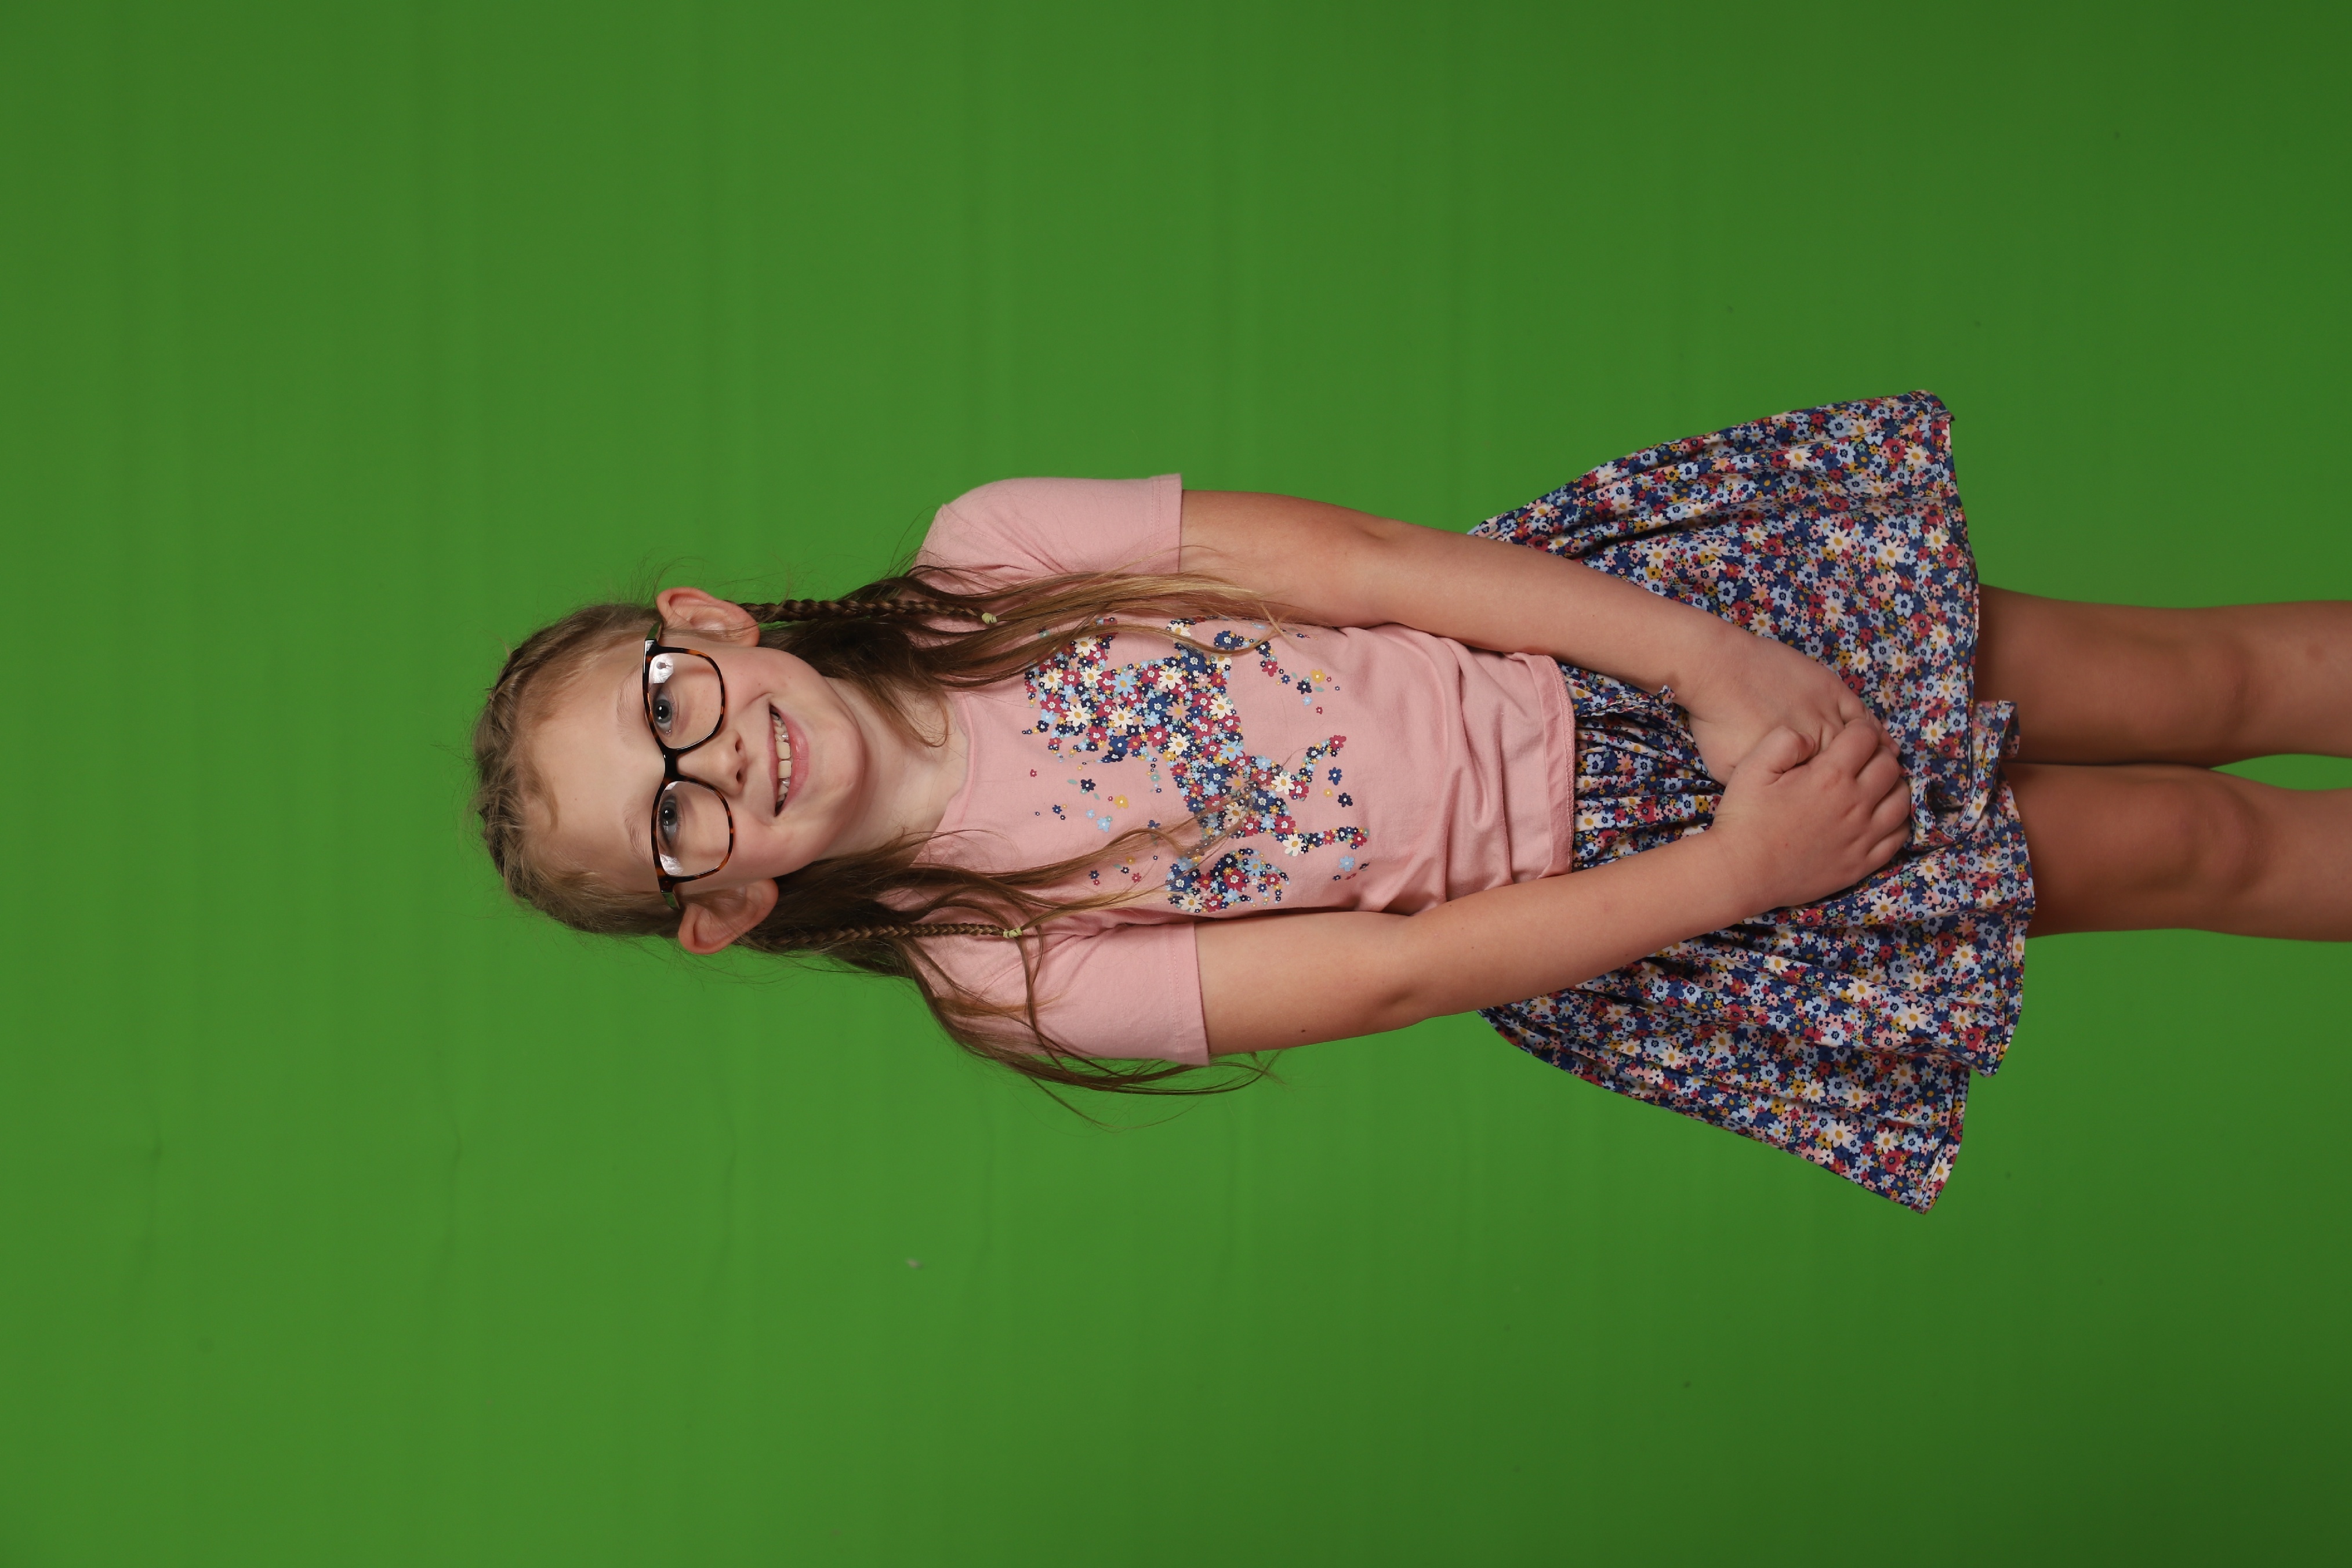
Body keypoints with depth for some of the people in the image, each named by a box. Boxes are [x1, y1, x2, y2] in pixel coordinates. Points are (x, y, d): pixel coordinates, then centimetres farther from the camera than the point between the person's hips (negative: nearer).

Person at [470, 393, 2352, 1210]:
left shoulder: (986, 553, -13)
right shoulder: (999, 967, -17)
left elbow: (1368, 557, -14)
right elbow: (1401, 969, -18)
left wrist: (1718, 669, -19)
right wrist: (1742, 866, -20)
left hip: (1589, 618, 2)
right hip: (1592, 903, -2)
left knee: (2189, 685, 4)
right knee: (2183, 842, 2)